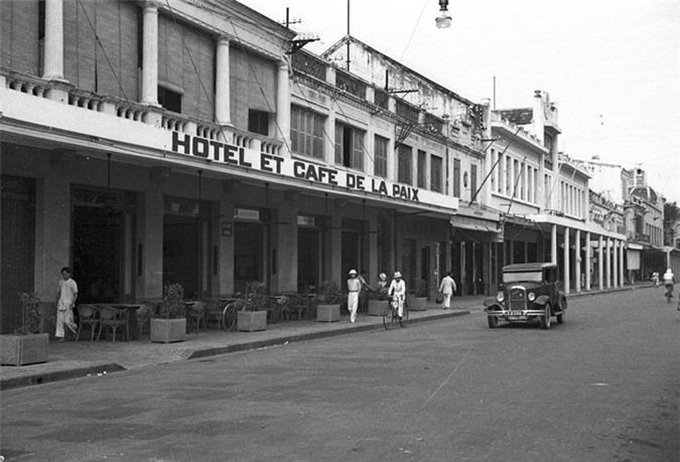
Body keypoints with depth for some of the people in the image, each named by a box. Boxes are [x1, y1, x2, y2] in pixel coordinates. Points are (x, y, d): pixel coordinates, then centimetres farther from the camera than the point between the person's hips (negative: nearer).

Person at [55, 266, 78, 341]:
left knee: (67, 321, -9)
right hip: (60, 303, 5)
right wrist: (57, 300, 13)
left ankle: (74, 327, 22)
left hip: (68, 304, -5)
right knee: (59, 320, -2)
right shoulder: (61, 282, 13)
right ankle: (60, 336, 0)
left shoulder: (72, 283, -4)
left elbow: (75, 294, -5)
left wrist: (72, 303, -15)